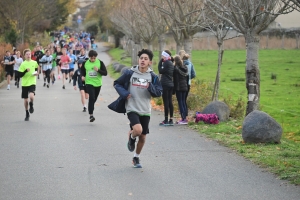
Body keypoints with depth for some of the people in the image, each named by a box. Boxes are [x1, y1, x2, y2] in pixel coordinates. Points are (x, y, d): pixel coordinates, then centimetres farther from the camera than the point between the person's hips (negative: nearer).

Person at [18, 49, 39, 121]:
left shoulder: (34, 63, 1)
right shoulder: (23, 64, -5)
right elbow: (20, 75, -8)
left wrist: (36, 73, -1)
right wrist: (26, 71, -23)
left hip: (32, 83, 0)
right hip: (24, 84, 0)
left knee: (31, 96, -26)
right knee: (25, 99, 7)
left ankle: (31, 105, 8)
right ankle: (27, 114, 26)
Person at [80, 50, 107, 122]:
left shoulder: (100, 63, -5)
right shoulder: (85, 63, -2)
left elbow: (105, 73, -7)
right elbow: (82, 69, 19)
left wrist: (98, 70, -23)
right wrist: (83, 76, 1)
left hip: (98, 83, 2)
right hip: (89, 83, -2)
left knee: (94, 99, 14)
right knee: (91, 98, -19)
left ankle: (91, 110, 39)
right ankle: (91, 115, -21)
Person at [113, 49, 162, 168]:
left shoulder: (152, 76, 1)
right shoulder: (130, 73, -5)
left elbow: (159, 93, 1)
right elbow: (117, 84, 5)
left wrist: (150, 87, -18)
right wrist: (124, 93, -11)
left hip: (145, 111, 3)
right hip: (132, 109, -3)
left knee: (142, 137, 10)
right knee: (138, 130, -27)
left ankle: (136, 158, 32)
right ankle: (131, 138, 10)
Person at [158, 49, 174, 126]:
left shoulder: (166, 62, -12)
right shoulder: (171, 63, 15)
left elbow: (161, 71, -12)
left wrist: (160, 61, -5)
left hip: (165, 84, -9)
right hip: (170, 84, 9)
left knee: (166, 102, -7)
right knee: (170, 102, 9)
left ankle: (166, 120, -6)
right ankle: (171, 120, 10)